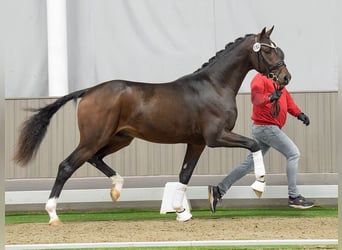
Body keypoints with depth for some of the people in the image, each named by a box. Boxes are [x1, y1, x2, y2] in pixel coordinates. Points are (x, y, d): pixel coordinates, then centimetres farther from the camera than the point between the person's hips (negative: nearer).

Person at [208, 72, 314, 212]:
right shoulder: (261, 78, -12)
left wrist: (299, 114, 3)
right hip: (265, 126, -9)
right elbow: (256, 97, -28)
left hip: (269, 127, 9)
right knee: (293, 154, -8)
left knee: (250, 164, 10)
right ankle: (293, 197, -5)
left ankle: (218, 191, 11)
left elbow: (287, 99, 19)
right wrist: (270, 97, -47)